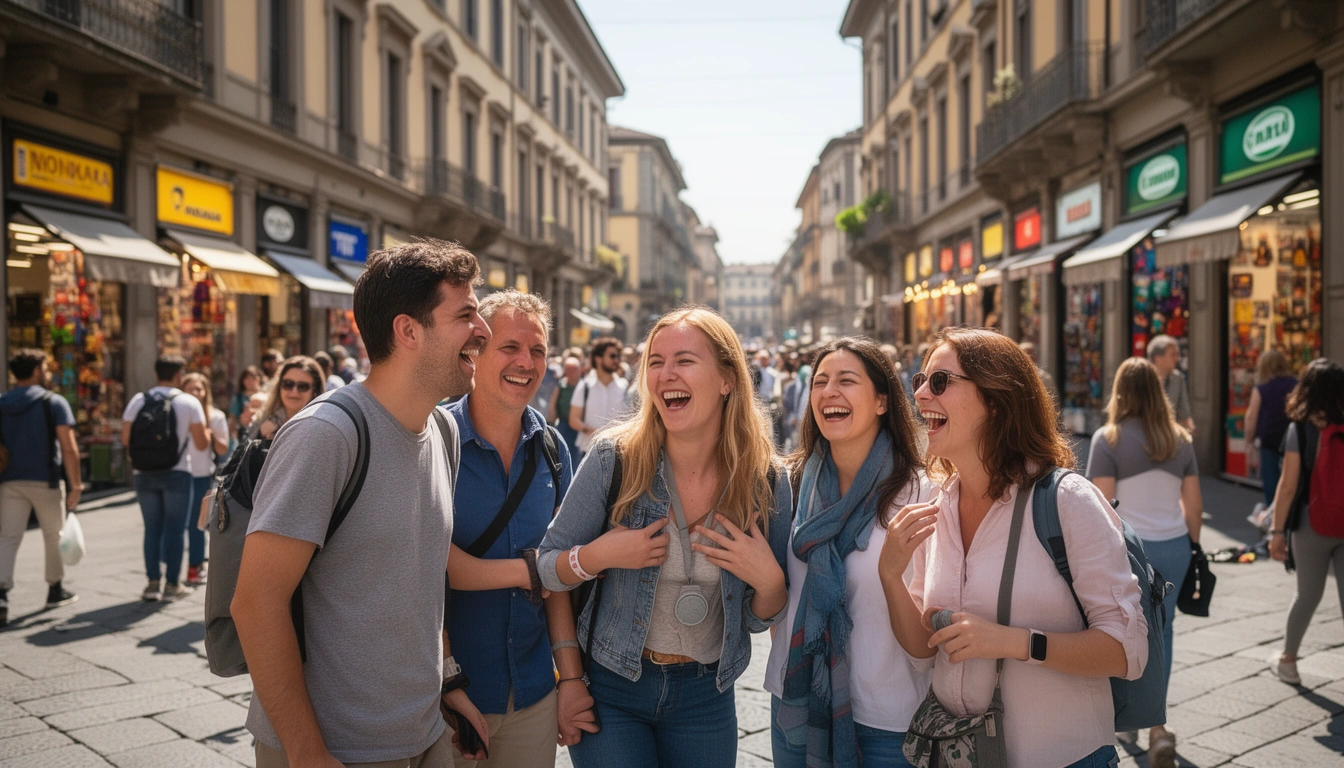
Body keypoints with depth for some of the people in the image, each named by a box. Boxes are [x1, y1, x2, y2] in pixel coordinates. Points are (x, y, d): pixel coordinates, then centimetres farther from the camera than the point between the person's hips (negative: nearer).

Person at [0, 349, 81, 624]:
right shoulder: (54, 403, -6)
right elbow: (69, 448, -12)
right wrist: (75, 484, -8)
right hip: (45, 480, -3)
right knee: (53, 535, 13)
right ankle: (55, 590, 25)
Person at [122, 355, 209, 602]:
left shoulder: (138, 401, 3)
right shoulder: (189, 403, -4)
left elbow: (125, 439, 0)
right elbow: (201, 444, -6)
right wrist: (208, 433, 15)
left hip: (144, 474, 3)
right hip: (177, 472, -3)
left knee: (152, 529, 11)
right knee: (174, 530, 3)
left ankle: (153, 582, 10)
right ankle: (172, 584, 6)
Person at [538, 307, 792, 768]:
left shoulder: (767, 481, -9)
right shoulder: (615, 458, -14)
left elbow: (759, 620, 0)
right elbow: (546, 567, -5)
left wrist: (769, 580, -20)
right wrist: (598, 556, -24)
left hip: (705, 696, 2)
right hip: (611, 689, -2)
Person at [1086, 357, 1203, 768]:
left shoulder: (1109, 438, -9)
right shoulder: (1179, 438, 5)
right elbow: (1193, 504, 9)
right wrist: (1193, 545, 22)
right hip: (1173, 546, 4)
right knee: (1160, 632, 16)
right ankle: (1156, 724, 14)